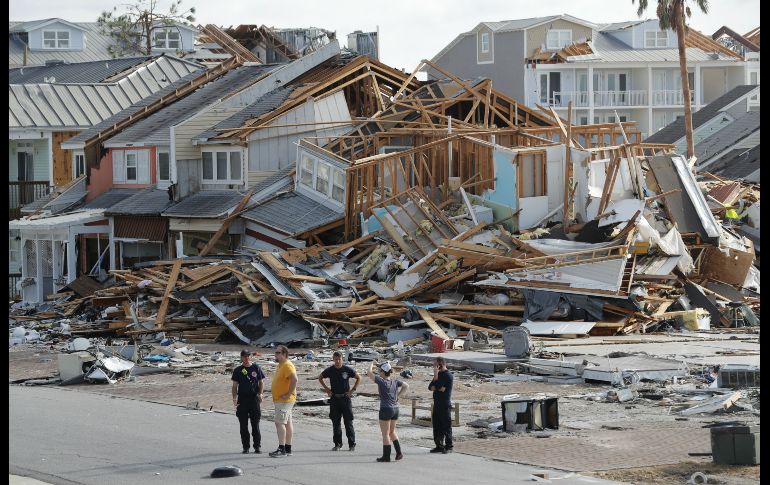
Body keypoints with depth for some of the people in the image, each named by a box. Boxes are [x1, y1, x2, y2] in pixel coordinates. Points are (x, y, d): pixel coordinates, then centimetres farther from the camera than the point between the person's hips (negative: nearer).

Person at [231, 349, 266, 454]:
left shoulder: (256, 368, 7)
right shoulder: (238, 370, 8)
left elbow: (261, 382, 9)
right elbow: (235, 385, 8)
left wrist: (260, 393, -7)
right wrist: (234, 398, -6)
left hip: (254, 398, -1)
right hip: (242, 399, 1)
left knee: (255, 424, -1)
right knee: (243, 425, 2)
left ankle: (257, 446, 5)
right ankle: (245, 447, 9)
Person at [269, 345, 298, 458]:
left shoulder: (287, 366, -17)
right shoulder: (281, 365, 16)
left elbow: (294, 379, -30)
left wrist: (288, 394, -25)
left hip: (284, 401, -11)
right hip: (279, 400, 11)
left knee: (279, 423, -15)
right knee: (287, 423, 11)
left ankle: (282, 449, -18)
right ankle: (288, 449, 14)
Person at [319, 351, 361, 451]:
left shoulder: (348, 370, -3)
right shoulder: (329, 370, 2)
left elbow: (358, 378, 9)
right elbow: (320, 378, 19)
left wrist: (353, 390, 1)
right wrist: (326, 389, 8)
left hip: (345, 398, -2)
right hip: (334, 399, 2)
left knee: (348, 422, -1)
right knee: (335, 423, 5)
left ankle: (352, 444, 4)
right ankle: (337, 444, 12)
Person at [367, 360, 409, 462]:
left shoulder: (381, 381, -15)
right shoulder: (395, 382, 2)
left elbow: (369, 373, -14)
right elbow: (406, 386, 3)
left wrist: (371, 365, 5)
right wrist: (398, 395, 5)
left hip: (386, 409, -6)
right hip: (395, 409, 6)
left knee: (385, 434, 3)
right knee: (392, 432, 20)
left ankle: (386, 456, 7)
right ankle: (399, 453, 15)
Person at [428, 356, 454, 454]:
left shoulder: (448, 375, -12)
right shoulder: (439, 374, 16)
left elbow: (437, 386, -19)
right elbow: (430, 387, 10)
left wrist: (435, 374, -13)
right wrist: (438, 388, -10)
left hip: (445, 405, -9)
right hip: (437, 404, 9)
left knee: (446, 426, -4)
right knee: (436, 426, 11)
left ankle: (448, 447, 0)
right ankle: (439, 446, 18)